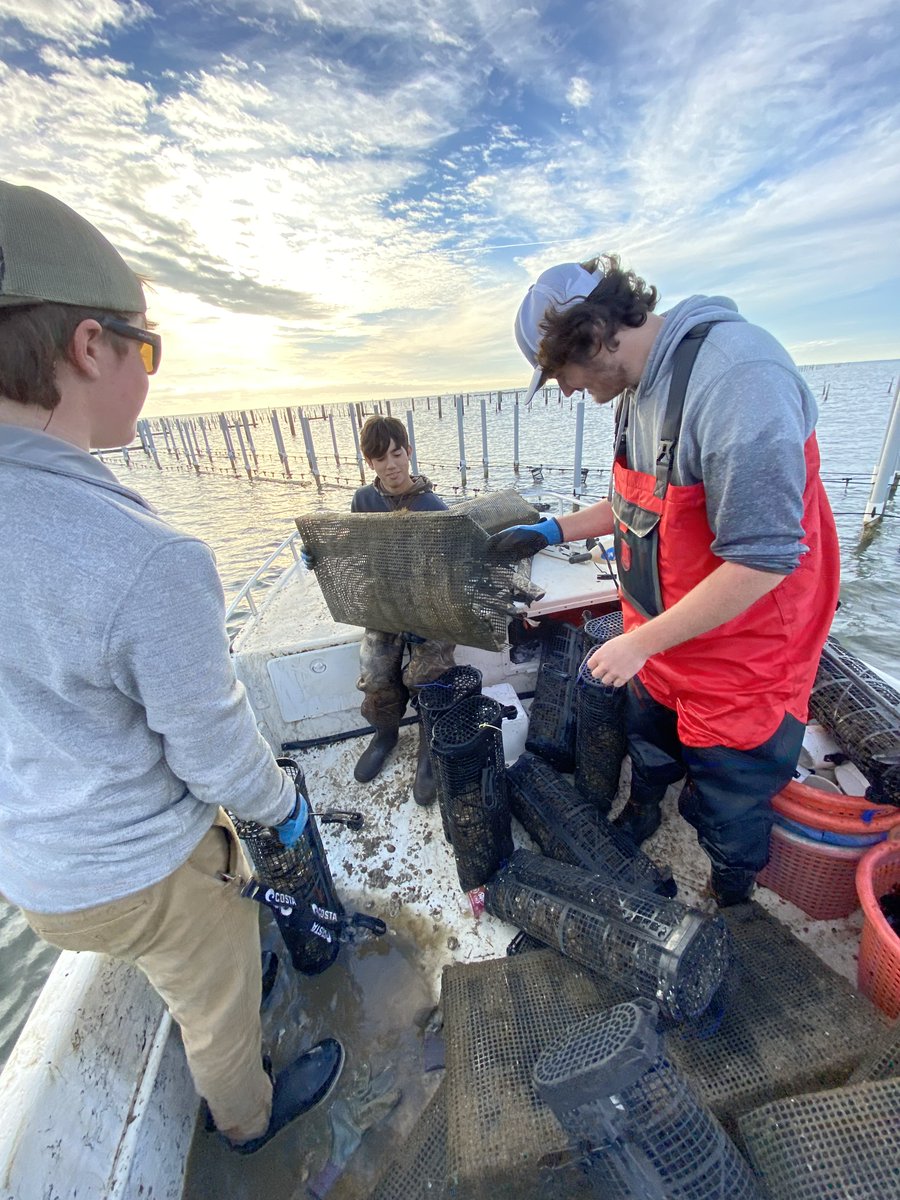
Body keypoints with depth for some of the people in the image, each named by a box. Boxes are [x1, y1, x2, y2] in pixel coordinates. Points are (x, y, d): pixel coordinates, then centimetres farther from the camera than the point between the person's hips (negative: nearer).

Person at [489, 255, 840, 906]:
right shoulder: (638, 391, 1)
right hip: (657, 642, 7)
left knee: (728, 810, 17)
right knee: (648, 753, 29)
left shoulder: (739, 377, -28)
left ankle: (733, 904, 49)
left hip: (740, 653, -7)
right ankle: (639, 817, 60)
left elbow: (763, 559, -29)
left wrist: (640, 642, -23)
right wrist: (551, 531, 8)